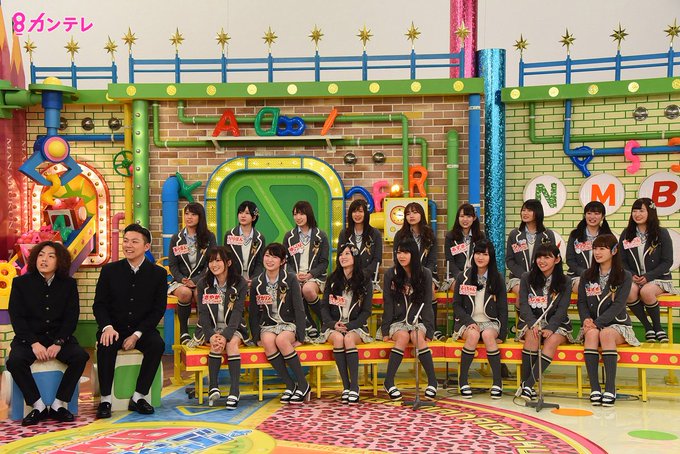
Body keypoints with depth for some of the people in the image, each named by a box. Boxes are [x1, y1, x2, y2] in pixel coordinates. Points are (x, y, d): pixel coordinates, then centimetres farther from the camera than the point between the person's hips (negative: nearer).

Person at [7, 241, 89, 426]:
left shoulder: (68, 284, 5)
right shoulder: (21, 283, 2)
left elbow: (71, 317, 0)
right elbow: (16, 317, -4)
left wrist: (58, 343, -16)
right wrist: (34, 343, -18)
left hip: (59, 336, 1)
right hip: (29, 337, -1)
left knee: (80, 356, -26)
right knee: (15, 361, -31)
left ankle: (58, 405, -15)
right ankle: (38, 406, -16)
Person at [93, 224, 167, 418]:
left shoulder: (158, 273, 0)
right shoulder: (109, 270, 2)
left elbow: (158, 309, -2)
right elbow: (99, 304, 2)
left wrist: (137, 334, -14)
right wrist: (107, 327, -19)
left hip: (142, 330, 0)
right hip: (115, 328, 0)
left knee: (157, 344, -30)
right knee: (105, 345, -32)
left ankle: (138, 397, -18)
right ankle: (105, 399, -19)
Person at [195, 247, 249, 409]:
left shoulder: (240, 283, -4)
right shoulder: (203, 284, 1)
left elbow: (237, 312, -12)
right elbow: (203, 313, -5)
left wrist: (226, 335, -27)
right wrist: (211, 335, -23)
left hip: (233, 328, -1)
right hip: (210, 328, 1)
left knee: (232, 343, -32)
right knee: (217, 344, -31)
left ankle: (234, 391, -35)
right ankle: (213, 387, -28)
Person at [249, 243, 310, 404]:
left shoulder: (290, 279, -3)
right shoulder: (256, 283, 6)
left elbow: (299, 308, -6)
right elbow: (254, 313, 11)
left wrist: (300, 336, -13)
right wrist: (256, 337, -1)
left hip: (289, 324, -2)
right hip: (268, 325, 2)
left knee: (281, 340, -36)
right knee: (268, 340, -33)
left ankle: (303, 384, -20)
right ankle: (290, 385, -21)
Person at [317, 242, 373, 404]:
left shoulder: (365, 282, 4)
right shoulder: (332, 279, 10)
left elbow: (366, 311, 1)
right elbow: (324, 307, 7)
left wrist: (349, 326, -13)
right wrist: (333, 324, -11)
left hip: (356, 326, -1)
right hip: (334, 326, 1)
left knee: (349, 338, -34)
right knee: (338, 338, -32)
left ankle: (354, 386, -29)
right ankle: (346, 386, -27)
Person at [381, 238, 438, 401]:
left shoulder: (425, 274, 4)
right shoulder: (390, 274, 4)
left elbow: (427, 304, 1)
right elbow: (388, 304, 2)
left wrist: (427, 330, -8)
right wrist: (386, 330, -6)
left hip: (418, 320, 0)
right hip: (397, 321, 0)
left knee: (417, 337, -33)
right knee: (403, 336, -33)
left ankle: (432, 380, -28)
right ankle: (389, 381, -27)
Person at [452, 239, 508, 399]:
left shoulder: (497, 278, 6)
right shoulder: (463, 277, 4)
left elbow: (503, 307, 6)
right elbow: (456, 305, 3)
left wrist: (502, 333, -3)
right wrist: (469, 322, -13)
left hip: (490, 322, 0)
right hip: (467, 322, 0)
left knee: (488, 334, -34)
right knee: (473, 334, -34)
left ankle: (497, 381, -25)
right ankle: (463, 379, -22)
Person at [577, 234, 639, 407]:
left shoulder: (625, 276, 0)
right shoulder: (587, 276, 12)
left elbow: (617, 305, -10)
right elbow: (581, 302, 7)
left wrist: (597, 323, -21)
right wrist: (586, 319, -14)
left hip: (617, 324, -2)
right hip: (592, 324, 2)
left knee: (605, 333, -36)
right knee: (592, 334, -33)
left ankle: (610, 388, -35)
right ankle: (594, 388, -36)